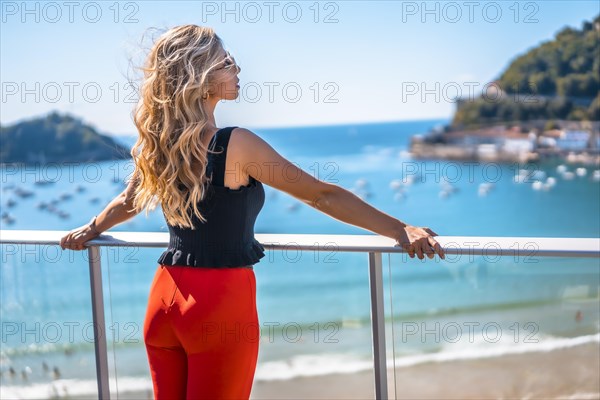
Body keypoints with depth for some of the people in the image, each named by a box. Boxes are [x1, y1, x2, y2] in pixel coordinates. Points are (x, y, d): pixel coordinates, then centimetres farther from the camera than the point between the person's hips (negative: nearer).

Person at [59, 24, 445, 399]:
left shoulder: (156, 146, 4)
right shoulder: (236, 145, -14)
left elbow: (127, 202, 23)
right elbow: (322, 195, -14)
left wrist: (90, 231, 43)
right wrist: (400, 229, -10)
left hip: (165, 298, 6)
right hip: (221, 300, -6)